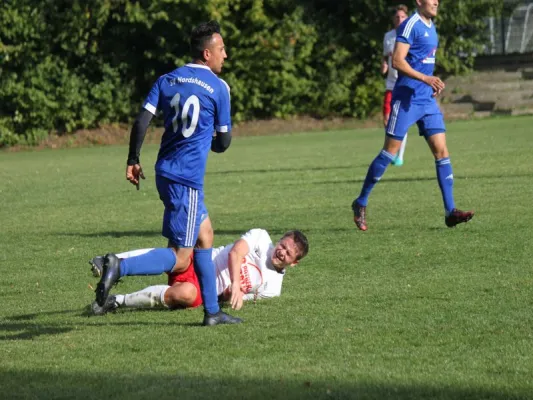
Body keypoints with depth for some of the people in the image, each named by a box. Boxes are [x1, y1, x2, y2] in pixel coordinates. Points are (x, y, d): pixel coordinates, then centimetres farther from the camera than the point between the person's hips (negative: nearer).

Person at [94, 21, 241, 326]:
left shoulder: (167, 80, 8)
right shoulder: (219, 88, -6)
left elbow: (142, 121, -1)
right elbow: (223, 142, 0)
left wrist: (133, 160, 7)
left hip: (166, 172, 8)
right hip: (187, 178, -8)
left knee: (205, 235, 20)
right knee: (180, 260, -6)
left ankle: (212, 311, 22)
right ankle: (120, 267, -27)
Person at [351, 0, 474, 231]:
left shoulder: (431, 27, 16)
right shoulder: (410, 25, -11)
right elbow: (397, 61, -19)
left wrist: (433, 82, 14)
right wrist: (425, 78, -26)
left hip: (427, 100, 8)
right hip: (406, 98, -8)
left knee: (441, 151, -1)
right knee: (390, 152, -3)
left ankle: (450, 212, -4)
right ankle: (361, 203, 11)